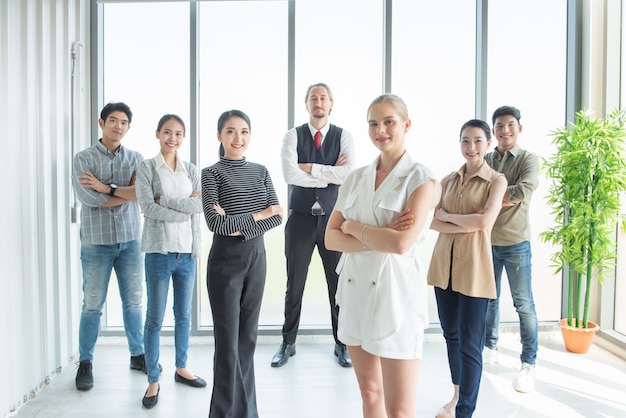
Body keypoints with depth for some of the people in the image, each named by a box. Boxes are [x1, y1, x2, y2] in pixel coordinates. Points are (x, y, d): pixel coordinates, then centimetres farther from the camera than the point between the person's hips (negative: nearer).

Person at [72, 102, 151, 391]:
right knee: (92, 305, 4)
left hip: (131, 240, 2)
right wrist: (129, 193, -10)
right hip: (96, 242, -2)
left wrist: (106, 187, -16)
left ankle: (138, 354, 25)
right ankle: (85, 363, 19)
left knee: (133, 301, 10)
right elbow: (88, 198, -15)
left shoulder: (136, 158, 7)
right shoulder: (84, 158, -1)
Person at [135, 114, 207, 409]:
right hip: (159, 250, -4)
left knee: (184, 314, 15)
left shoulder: (192, 171, 9)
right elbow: (147, 207, -14)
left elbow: (201, 204, -6)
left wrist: (165, 200, -13)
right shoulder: (146, 168, -1)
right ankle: (153, 380, 16)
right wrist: (185, 209, -11)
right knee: (155, 317, 3)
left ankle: (181, 368, 31)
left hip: (188, 251, 4)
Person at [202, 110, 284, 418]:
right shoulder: (212, 173, -4)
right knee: (228, 341, 1)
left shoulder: (261, 171, 8)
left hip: (256, 258, 4)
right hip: (225, 260, -4)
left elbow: (278, 216, 0)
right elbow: (215, 223, -16)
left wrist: (241, 226, -14)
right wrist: (260, 214, -11)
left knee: (248, 337, 13)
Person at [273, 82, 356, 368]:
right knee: (294, 286, 10)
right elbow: (290, 174, -15)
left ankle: (341, 343, 28)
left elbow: (349, 174, -15)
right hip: (300, 219, 0)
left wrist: (310, 168, -15)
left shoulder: (344, 136, 2)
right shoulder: (293, 136, 1)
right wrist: (331, 175, -12)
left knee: (338, 285, 9)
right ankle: (288, 343, 28)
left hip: (334, 218, 0)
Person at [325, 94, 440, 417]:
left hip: (395, 293, -5)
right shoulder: (356, 179, 8)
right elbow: (331, 238, 1)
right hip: (355, 290, 5)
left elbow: (401, 243, -19)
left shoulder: (421, 180, -6)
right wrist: (379, 238, -13)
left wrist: (353, 226, -5)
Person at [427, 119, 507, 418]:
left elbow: (486, 221, -16)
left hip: (474, 265, -5)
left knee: (470, 343, -1)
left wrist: (447, 215, -5)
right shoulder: (449, 180, 10)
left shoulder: (496, 180, -1)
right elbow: (433, 222, 1)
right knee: (451, 335, 16)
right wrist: (468, 224, -14)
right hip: (444, 264, 5)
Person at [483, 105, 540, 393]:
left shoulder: (528, 160, -3)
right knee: (489, 298, 14)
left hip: (516, 242, -3)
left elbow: (523, 191, -21)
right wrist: (504, 198, -18)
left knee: (524, 304, 2)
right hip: (486, 240, 3)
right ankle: (490, 347, 32)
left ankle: (529, 363, 13)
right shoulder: (484, 161, 7)